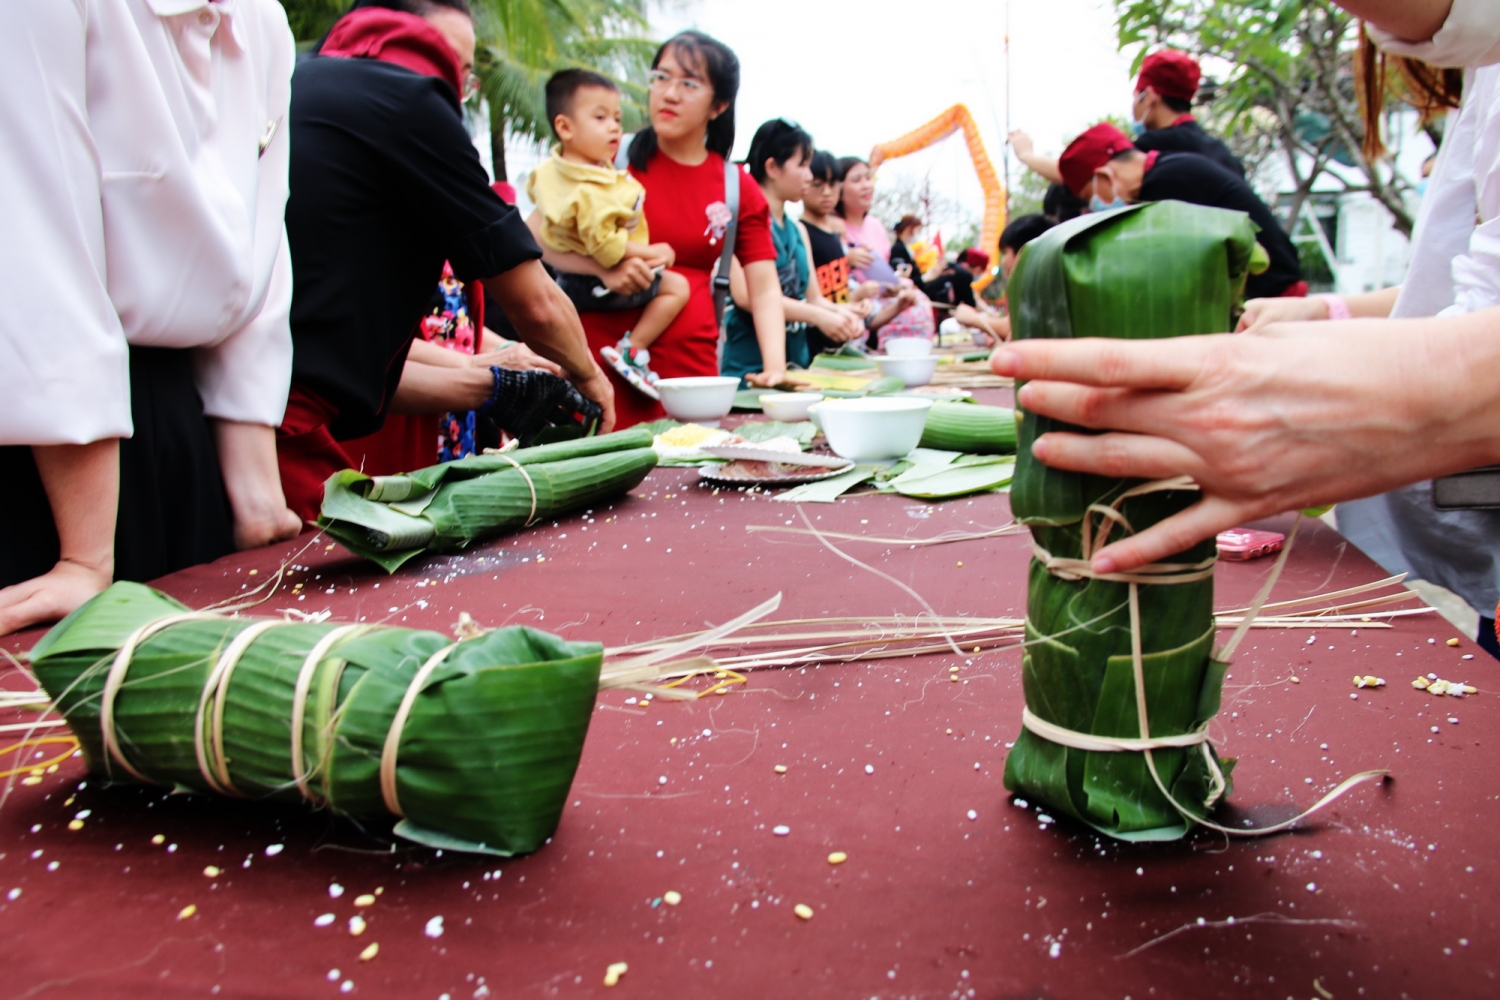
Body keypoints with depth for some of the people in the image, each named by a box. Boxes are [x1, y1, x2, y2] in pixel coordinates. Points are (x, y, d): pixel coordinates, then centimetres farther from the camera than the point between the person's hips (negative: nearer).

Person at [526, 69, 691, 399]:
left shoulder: (549, 169, -3)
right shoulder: (592, 192, -33)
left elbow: (533, 190, 18)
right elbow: (606, 247, -32)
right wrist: (652, 253, -20)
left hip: (565, 280, 9)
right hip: (602, 286, -9)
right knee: (676, 286, -1)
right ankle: (632, 350, -4)